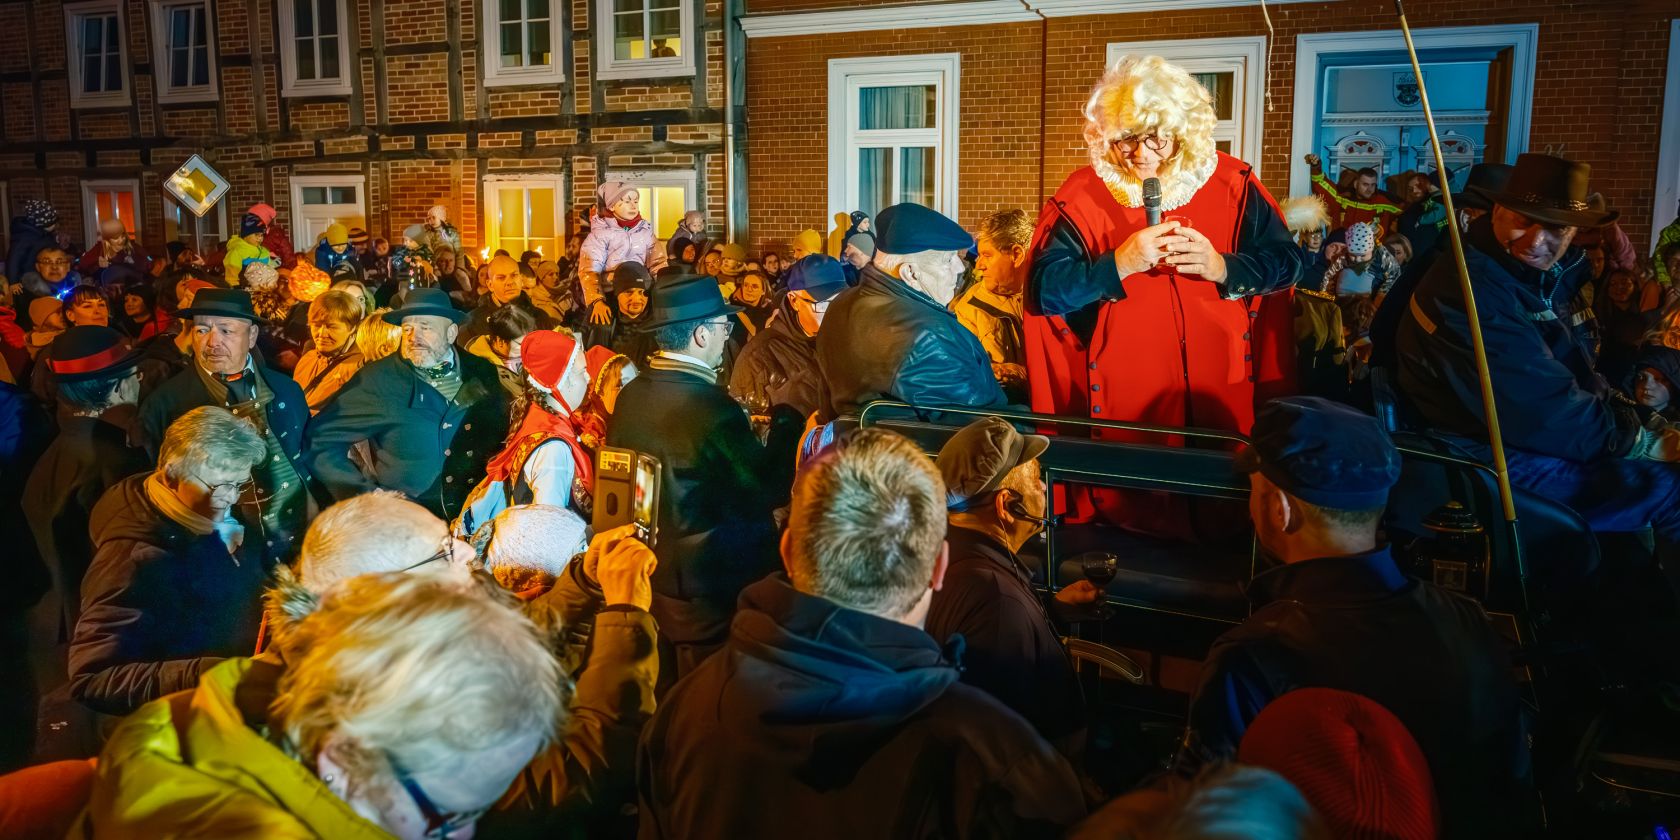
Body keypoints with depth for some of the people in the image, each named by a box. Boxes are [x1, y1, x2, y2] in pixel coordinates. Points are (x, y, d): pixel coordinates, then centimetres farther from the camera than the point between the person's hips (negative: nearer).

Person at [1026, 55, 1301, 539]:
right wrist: (1118, 264, -24)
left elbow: (1286, 260, 2)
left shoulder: (1230, 184, 2)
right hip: (1122, 405, -2)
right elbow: (1044, 288, -12)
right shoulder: (1082, 198, -5)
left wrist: (1223, 267, -16)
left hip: (1219, 400, 2)